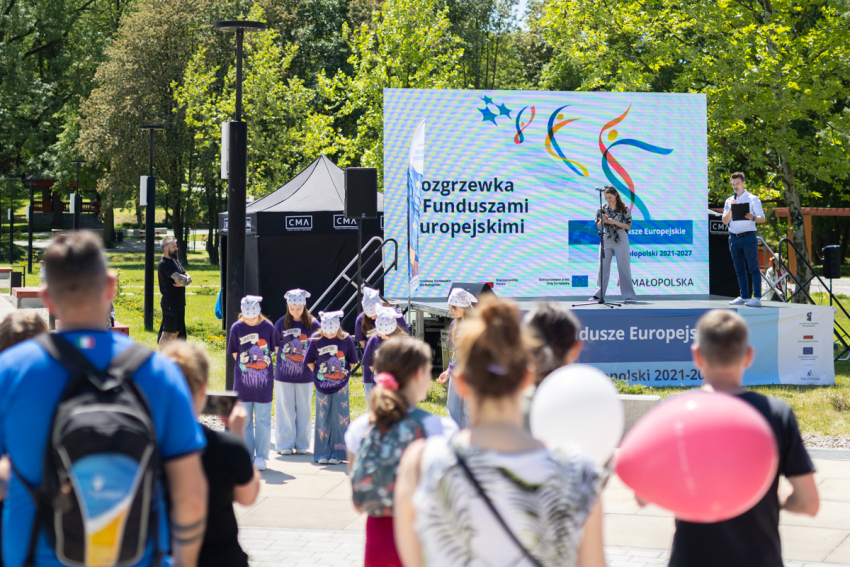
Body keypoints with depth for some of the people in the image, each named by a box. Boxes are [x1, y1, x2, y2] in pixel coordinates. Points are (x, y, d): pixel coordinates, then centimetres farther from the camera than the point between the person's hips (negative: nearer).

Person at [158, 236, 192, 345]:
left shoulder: (175, 261, 16)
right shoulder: (164, 264, -14)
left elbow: (188, 278, 8)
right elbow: (179, 279, -25)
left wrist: (183, 282, -14)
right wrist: (184, 280, -2)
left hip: (179, 303, 9)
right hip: (170, 303, -9)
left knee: (176, 332, 13)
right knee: (167, 332, -6)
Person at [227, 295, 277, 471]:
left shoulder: (268, 328, -2)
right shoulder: (237, 328, 0)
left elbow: (272, 351, 8)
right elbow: (235, 354, 6)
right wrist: (245, 367, -1)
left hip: (264, 383, -1)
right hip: (243, 382, 1)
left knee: (263, 420, 2)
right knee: (244, 420, 5)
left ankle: (261, 456, 8)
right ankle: (248, 455, 13)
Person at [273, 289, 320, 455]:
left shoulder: (313, 324, -1)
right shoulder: (281, 323, 1)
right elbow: (275, 347, 10)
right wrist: (283, 361, 2)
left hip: (305, 375, 0)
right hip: (284, 374, 0)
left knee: (304, 409, 6)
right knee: (285, 409, 4)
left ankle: (302, 445, 14)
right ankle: (285, 445, 10)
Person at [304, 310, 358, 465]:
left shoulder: (346, 340, -4)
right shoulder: (315, 340, -3)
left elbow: (352, 361, 9)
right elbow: (309, 361, 8)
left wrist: (345, 374, 3)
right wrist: (318, 375, 3)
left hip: (340, 385, -1)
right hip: (322, 386, 1)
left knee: (339, 419, -1)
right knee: (323, 419, 3)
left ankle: (337, 453, 4)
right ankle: (322, 454, 9)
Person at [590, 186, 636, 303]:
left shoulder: (624, 209, -3)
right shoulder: (603, 208, 4)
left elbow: (628, 226, -6)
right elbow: (599, 227, 5)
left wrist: (614, 222, -17)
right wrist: (602, 220, -17)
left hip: (621, 240, -3)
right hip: (606, 239, 3)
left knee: (623, 267, -1)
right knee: (603, 267, 3)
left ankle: (628, 295, 4)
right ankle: (598, 294, 6)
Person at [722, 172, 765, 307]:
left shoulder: (753, 199, 3)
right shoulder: (729, 201, 15)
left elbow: (762, 218, -1)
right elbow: (725, 221, 9)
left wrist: (753, 218, -23)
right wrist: (731, 209, -7)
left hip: (748, 236, -5)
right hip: (734, 237, 5)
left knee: (753, 268, -8)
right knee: (739, 269, 7)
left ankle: (757, 298, -11)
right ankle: (744, 297, 12)